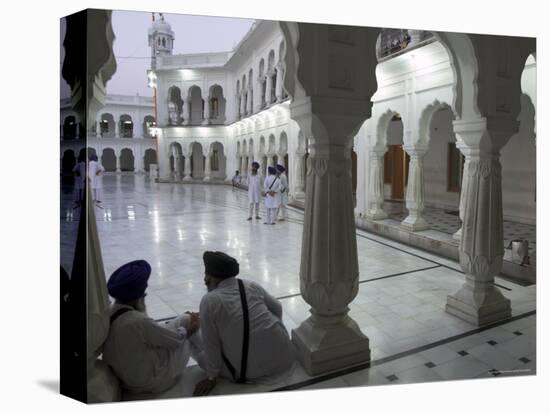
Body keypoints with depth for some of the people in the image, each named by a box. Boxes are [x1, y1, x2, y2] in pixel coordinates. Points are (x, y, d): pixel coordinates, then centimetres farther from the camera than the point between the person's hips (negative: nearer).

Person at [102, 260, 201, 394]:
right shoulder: (139, 322, -36)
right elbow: (177, 339, -18)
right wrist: (188, 329, 0)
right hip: (152, 382, -7)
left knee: (185, 319, 15)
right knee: (191, 322, 8)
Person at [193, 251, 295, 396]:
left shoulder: (209, 301, -11)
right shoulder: (252, 286, 2)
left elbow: (211, 344, -7)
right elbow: (277, 308, 15)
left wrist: (211, 378, 5)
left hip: (251, 369, -4)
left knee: (204, 358, 15)